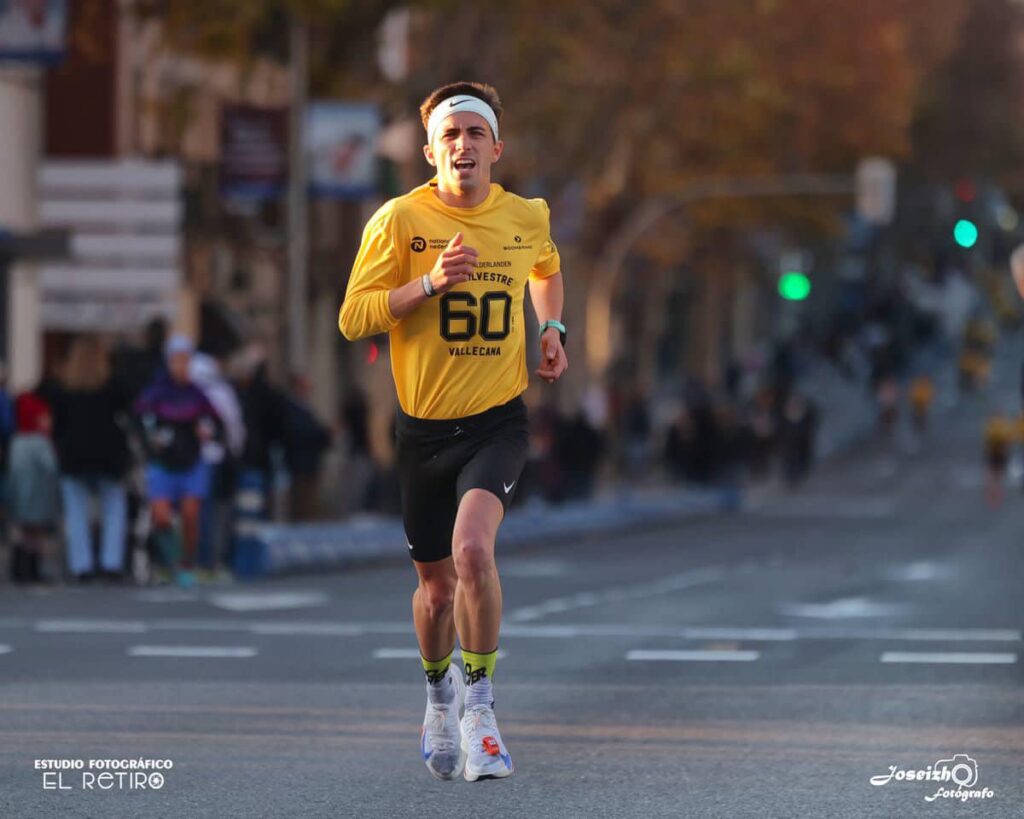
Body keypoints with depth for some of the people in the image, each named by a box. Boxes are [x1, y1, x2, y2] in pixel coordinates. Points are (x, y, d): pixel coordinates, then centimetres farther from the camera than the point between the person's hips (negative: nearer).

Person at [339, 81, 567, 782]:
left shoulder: (528, 218, 3)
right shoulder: (399, 219, -6)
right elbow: (353, 319, -9)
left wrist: (553, 328, 12)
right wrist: (431, 283, -21)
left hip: (499, 421, 0)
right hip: (424, 428, 0)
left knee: (473, 549, -26)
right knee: (436, 587, 10)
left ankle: (478, 703, -10)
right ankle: (439, 694, 41)